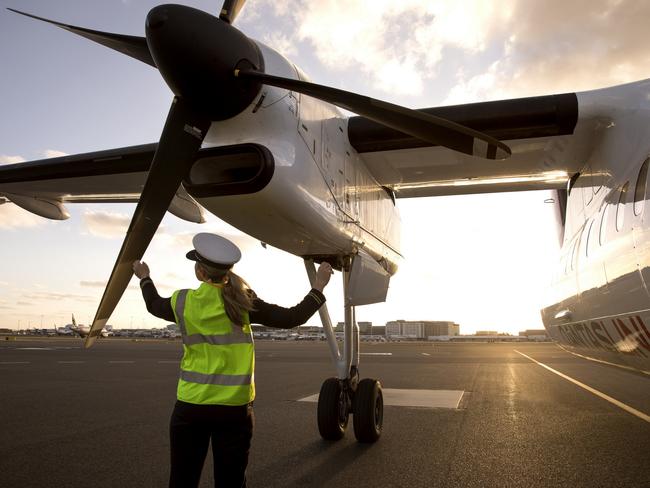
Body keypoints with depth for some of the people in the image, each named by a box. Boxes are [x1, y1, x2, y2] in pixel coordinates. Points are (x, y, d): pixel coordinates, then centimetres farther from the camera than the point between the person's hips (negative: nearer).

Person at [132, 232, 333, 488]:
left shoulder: (182, 302, -4)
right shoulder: (242, 301, -8)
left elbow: (155, 304, 19)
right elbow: (291, 318, -6)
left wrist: (145, 278, 38)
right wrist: (319, 287, 5)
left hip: (190, 405, 1)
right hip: (235, 407, 0)